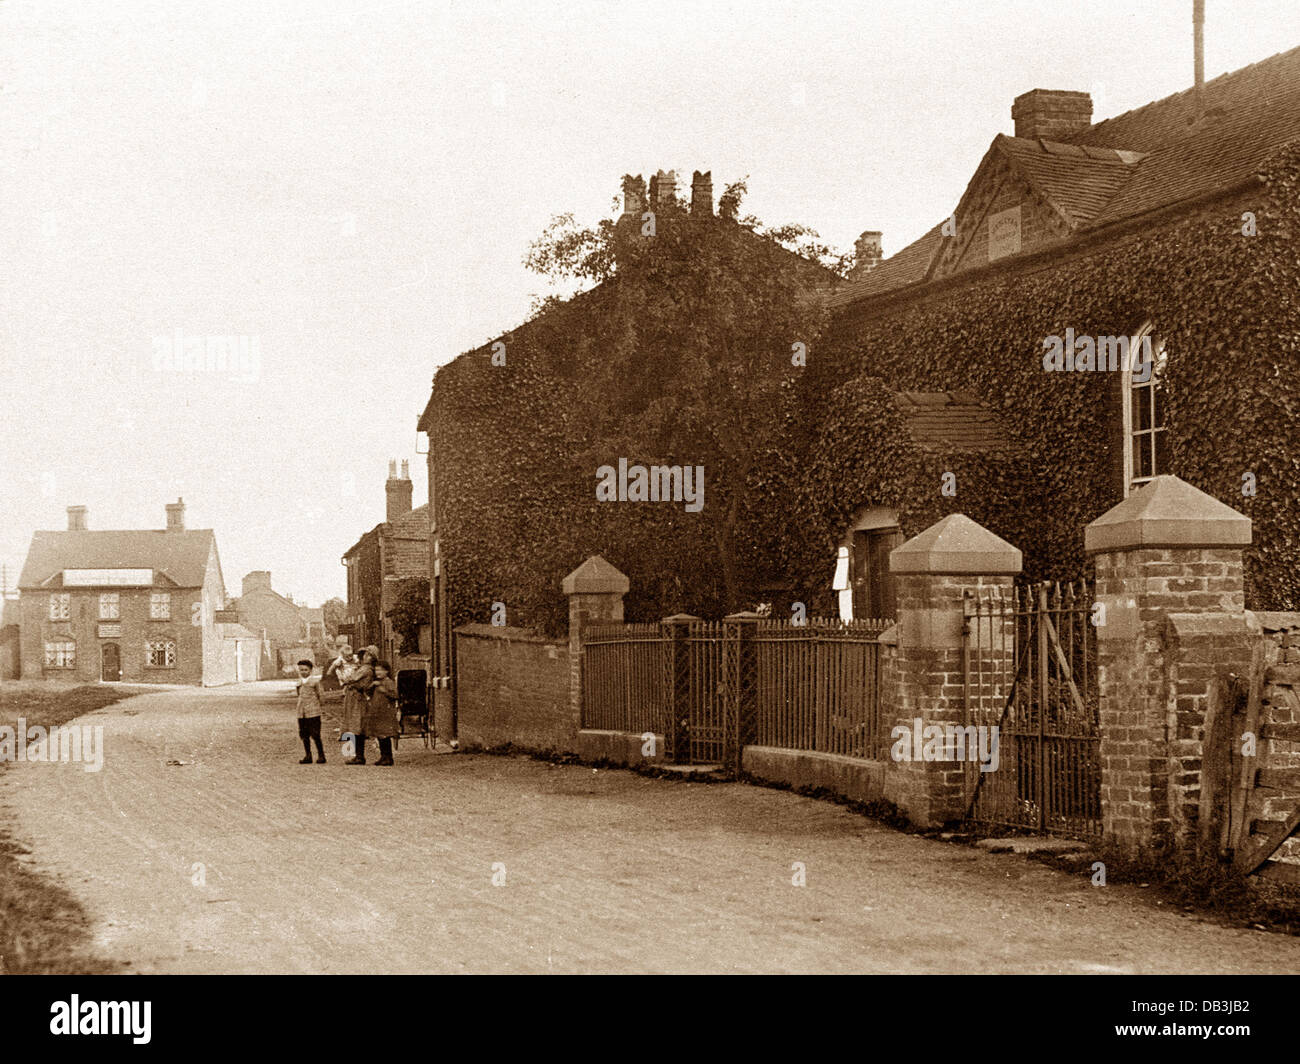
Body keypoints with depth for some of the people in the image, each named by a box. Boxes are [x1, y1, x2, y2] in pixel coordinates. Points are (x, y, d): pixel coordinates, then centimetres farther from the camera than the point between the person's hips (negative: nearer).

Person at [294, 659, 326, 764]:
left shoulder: (315, 681, -4)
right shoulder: (299, 682, 11)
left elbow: (319, 695, 2)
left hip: (313, 712, -5)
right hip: (301, 712, 5)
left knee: (315, 735, -5)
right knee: (304, 735, 7)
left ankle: (321, 756, 2)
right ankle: (308, 756, 15)